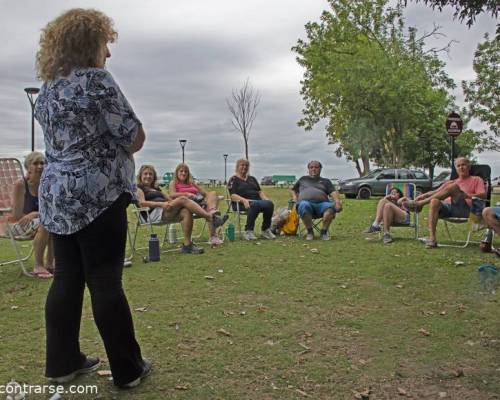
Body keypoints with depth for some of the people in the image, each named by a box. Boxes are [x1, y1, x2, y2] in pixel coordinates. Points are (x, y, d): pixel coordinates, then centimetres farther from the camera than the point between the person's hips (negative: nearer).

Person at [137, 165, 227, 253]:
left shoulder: (156, 189, 35)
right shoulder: (139, 188, 14)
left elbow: (170, 200, 23)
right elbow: (142, 203, -7)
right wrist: (161, 204, -19)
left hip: (167, 214, 6)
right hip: (154, 213, -6)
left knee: (186, 212, -27)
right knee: (183, 200, -26)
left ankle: (187, 245, -32)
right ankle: (210, 217, -32)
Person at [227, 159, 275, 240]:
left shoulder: (252, 178, 28)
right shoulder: (233, 179, 10)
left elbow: (260, 192, 20)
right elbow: (233, 195, -5)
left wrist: (266, 199, -1)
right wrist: (244, 200, -23)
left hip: (257, 201, 5)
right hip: (241, 204, -5)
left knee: (269, 204, -27)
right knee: (254, 205, -39)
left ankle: (265, 230, -17)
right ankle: (248, 231, -33)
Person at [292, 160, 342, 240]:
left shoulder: (326, 181, 29)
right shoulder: (303, 179, 33)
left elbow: (333, 192, 12)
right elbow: (293, 190, 40)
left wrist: (337, 201, -9)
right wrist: (294, 198, 17)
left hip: (322, 203, 0)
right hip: (306, 201, 0)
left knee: (331, 207, -36)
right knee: (303, 205, -39)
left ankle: (324, 231, -20)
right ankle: (310, 231, -21)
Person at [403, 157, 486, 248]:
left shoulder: (476, 180, 21)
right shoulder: (451, 182, 33)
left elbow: (483, 195, 3)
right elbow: (435, 192, 22)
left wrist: (467, 195, -14)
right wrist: (423, 195, 2)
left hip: (464, 209, -3)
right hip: (447, 207, 4)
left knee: (454, 187, -29)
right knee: (434, 201, -32)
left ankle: (419, 204, -25)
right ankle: (432, 238, -38)